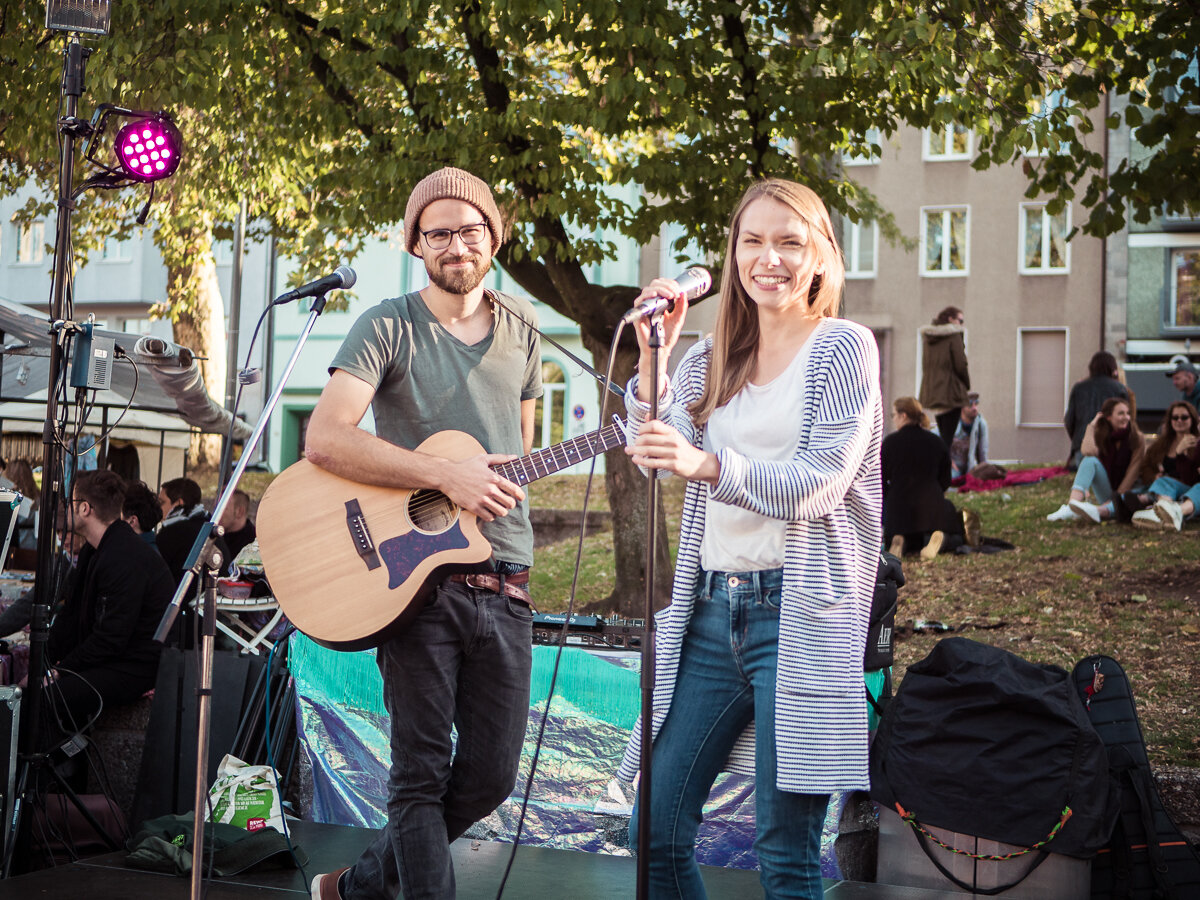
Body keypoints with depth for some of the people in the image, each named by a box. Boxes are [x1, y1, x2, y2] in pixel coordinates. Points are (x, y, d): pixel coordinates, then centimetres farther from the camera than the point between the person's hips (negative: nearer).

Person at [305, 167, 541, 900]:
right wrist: (444, 475, -21)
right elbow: (324, 438, -16)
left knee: (492, 775, 8)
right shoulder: (389, 329, -3)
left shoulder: (521, 330, 14)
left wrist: (498, 492, 7)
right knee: (423, 773, -4)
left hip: (504, 584, 5)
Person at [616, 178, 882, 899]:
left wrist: (705, 464, -29)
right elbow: (653, 456, 7)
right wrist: (652, 351, -2)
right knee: (657, 832, 6)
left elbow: (820, 484, -14)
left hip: (799, 615, -5)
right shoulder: (713, 359, 16)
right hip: (710, 609, 6)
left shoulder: (844, 347, -1)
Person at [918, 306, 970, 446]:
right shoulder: (954, 336, -9)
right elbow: (960, 366, -11)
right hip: (951, 392, -8)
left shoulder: (928, 337, 12)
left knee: (942, 438, 15)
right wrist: (967, 385, 4)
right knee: (947, 439, -8)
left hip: (931, 392, 8)